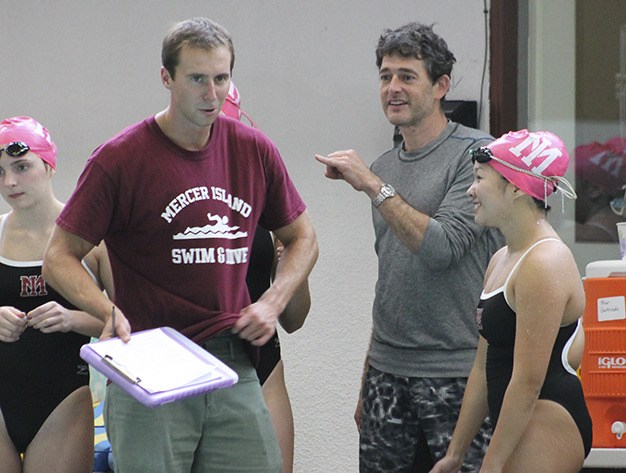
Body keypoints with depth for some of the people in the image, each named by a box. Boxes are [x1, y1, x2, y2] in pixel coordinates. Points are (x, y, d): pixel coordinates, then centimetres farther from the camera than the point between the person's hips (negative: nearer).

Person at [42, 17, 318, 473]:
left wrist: (272, 303, 2)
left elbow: (302, 238, 20)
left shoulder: (255, 150, 7)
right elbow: (59, 259, -3)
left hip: (235, 371, 4)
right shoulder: (122, 158, -5)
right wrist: (109, 311, -20)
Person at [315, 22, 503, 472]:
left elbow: (441, 247, -19)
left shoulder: (476, 154, -6)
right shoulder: (384, 167, 15)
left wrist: (373, 186, -17)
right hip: (388, 371, 7)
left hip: (457, 373, -6)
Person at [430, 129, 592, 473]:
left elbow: (527, 381, -19)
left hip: (547, 424, -9)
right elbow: (483, 368, 18)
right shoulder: (501, 261, 16)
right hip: (519, 424, 9)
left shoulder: (544, 265, -15)